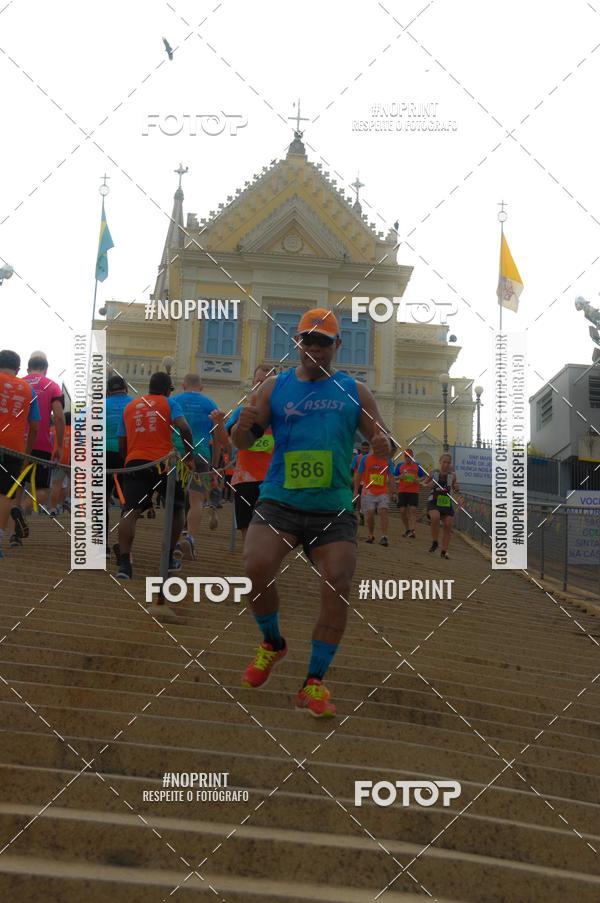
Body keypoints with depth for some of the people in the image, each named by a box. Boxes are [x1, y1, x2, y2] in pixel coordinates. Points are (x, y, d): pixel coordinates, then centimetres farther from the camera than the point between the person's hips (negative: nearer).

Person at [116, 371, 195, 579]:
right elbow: (184, 428, -10)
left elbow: (122, 446, 19)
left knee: (130, 512, -9)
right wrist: (189, 457, -2)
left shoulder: (129, 406, 19)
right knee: (176, 508, 20)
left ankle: (124, 563, -27)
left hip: (134, 462, 2)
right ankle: (169, 558, 24)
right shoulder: (169, 403, 8)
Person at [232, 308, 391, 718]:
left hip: (334, 510, 1)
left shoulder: (355, 392, 9)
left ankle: (315, 683, 7)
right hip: (279, 501, -1)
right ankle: (273, 643, 7)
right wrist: (244, 426, -16)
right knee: (257, 568, -23)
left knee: (338, 589, -8)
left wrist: (383, 446, -16)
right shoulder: (274, 387, 9)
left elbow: (384, 443, 9)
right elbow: (243, 444, 8)